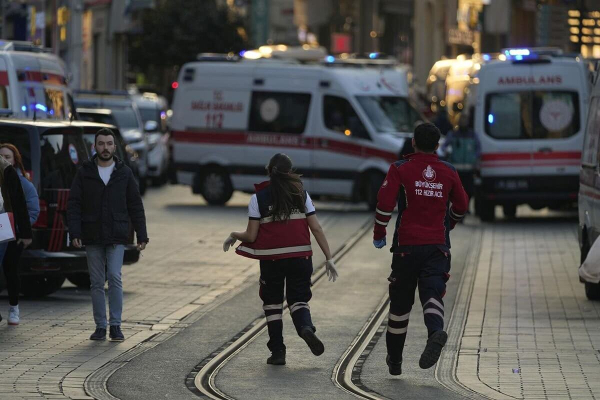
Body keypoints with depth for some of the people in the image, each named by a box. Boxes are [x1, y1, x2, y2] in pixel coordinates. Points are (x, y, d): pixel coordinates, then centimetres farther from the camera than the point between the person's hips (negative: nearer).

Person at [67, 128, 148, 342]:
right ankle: (100, 326, 11)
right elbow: (74, 205, 1)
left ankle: (115, 326, -7)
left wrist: (141, 235, 0)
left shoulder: (124, 173, 5)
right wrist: (75, 233, -11)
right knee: (97, 283, 5)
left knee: (115, 278, -12)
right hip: (92, 238, 1)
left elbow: (135, 206, 6)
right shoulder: (85, 173, 4)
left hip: (117, 237, -1)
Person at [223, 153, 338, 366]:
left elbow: (251, 236, -4)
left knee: (272, 302, 15)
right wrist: (328, 258, 6)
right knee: (298, 299, 13)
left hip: (271, 259, -1)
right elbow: (316, 229, 1)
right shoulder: (301, 194, 4)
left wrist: (234, 235, 17)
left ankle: (277, 351, 12)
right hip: (300, 257, 1)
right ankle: (306, 326, -20)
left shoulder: (258, 198, -1)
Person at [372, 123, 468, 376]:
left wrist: (379, 234, 3)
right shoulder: (448, 172, 8)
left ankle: (394, 359, 22)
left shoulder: (400, 169, -1)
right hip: (438, 246, 1)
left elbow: (385, 203, -10)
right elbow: (461, 207, 19)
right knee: (433, 293, -7)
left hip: (407, 245, -1)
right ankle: (436, 332, -40)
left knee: (400, 301, 11)